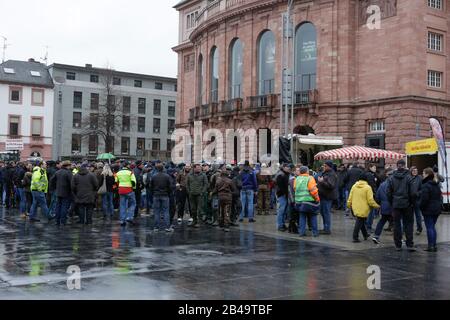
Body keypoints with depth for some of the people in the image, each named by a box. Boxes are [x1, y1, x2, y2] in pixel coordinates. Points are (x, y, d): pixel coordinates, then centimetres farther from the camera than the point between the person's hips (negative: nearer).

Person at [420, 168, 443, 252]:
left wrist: (421, 206, -5)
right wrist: (439, 205, 19)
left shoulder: (426, 186, -17)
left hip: (428, 210, -8)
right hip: (437, 209, 8)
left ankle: (431, 246, -1)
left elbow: (424, 199, -19)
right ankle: (434, 245, 16)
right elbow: (440, 196, 15)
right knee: (433, 227, 15)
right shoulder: (437, 185, 11)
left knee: (429, 228, -2)